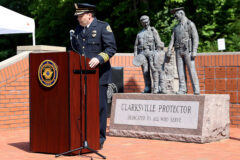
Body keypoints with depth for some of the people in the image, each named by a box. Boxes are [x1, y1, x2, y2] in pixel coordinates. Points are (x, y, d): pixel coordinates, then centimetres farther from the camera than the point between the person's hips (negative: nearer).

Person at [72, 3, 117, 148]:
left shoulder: (103, 27, -3)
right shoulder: (78, 30, 17)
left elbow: (111, 48, -9)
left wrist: (99, 58, -23)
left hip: (99, 75, -6)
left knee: (99, 107, -2)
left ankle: (99, 140, 5)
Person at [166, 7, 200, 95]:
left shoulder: (191, 24, -2)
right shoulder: (176, 27, 17)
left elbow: (195, 38, -9)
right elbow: (172, 40, 11)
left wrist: (194, 52, -18)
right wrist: (169, 51, 0)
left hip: (188, 50, -5)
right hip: (179, 51, 6)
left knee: (191, 70, -9)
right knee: (181, 71, 0)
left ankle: (196, 90, -6)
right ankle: (183, 89, 1)